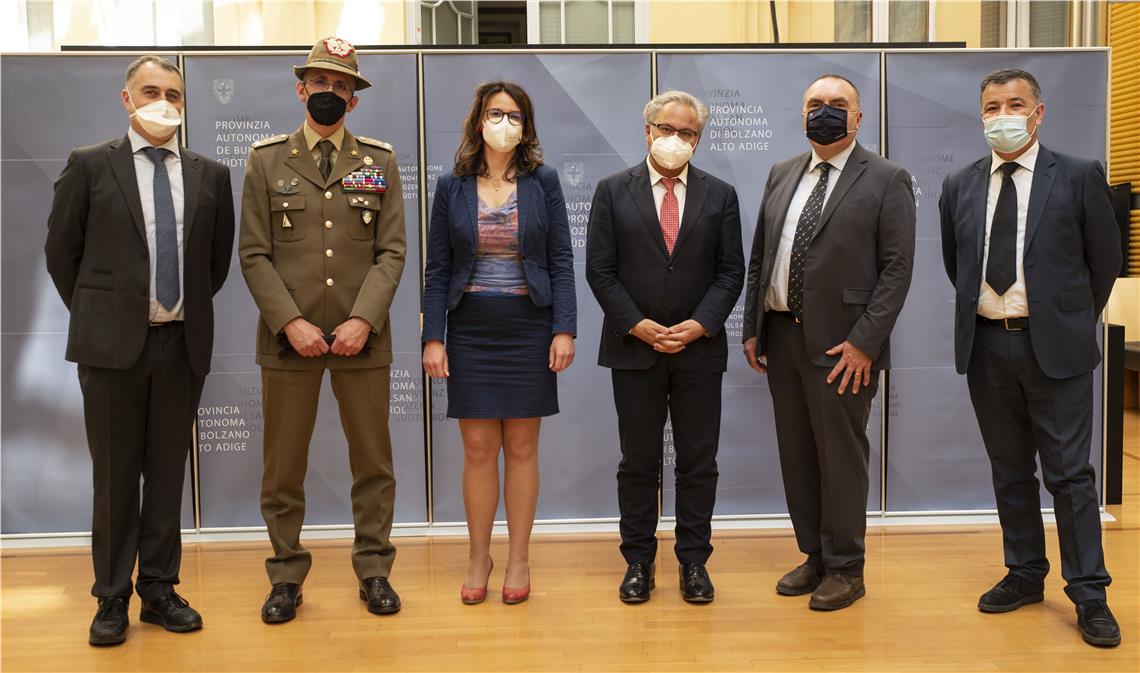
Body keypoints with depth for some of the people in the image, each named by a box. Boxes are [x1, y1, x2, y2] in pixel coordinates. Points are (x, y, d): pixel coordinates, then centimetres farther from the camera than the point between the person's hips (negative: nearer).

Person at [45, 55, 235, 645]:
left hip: (182, 343, 2)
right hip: (113, 343, -2)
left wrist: (190, 309, 12)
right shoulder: (89, 166, 0)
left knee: (168, 473, 9)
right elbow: (61, 252, 5)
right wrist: (94, 316, 7)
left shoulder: (210, 175, 7)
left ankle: (159, 590, 21)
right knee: (115, 476, 5)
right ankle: (112, 598, 17)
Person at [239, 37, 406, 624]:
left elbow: (391, 252, 1)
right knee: (283, 465, 6)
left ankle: (373, 569, 22)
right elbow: (254, 255, 0)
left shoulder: (379, 161, 7)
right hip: (288, 336, 0)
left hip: (361, 336, 1)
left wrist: (363, 320, -12)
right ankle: (287, 577, 20)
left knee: (373, 461, 8)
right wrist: (292, 323, -11)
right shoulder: (266, 159, 5)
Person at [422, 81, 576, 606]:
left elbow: (561, 261, 1)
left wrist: (564, 329, -7)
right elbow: (437, 268, 4)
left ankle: (518, 561, 18)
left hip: (529, 327, 0)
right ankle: (478, 559, 19)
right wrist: (432, 337, -2)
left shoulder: (542, 182, 3)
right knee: (478, 449, 4)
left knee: (522, 448, 6)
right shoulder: (452, 187, 5)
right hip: (470, 331, 1)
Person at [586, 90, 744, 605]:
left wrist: (698, 325, -10)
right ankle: (638, 561, 18)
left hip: (700, 350, 1)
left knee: (698, 462, 7)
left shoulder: (720, 195, 7)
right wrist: (640, 326, -11)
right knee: (638, 462, 7)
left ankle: (694, 561, 19)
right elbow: (600, 270, -2)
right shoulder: (613, 192, 3)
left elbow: (731, 272, 3)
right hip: (633, 348, -1)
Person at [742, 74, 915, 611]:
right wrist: (752, 328, 8)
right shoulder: (782, 175, 13)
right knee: (796, 456, 13)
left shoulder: (886, 180, -4)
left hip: (840, 345, -5)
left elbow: (897, 268, -9)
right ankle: (814, 557, 27)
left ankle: (845, 569, 17)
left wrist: (864, 343, -15)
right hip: (780, 336, 6)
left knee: (840, 459, 2)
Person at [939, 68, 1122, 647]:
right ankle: (1025, 575, 26)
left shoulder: (1080, 178, -3)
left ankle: (1088, 594, 12)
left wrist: (1072, 320, 9)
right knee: (1009, 471, 13)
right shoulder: (959, 187, 6)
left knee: (1070, 474, 1)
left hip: (1055, 347, -3)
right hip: (986, 346, 4)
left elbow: (1105, 260, 4)